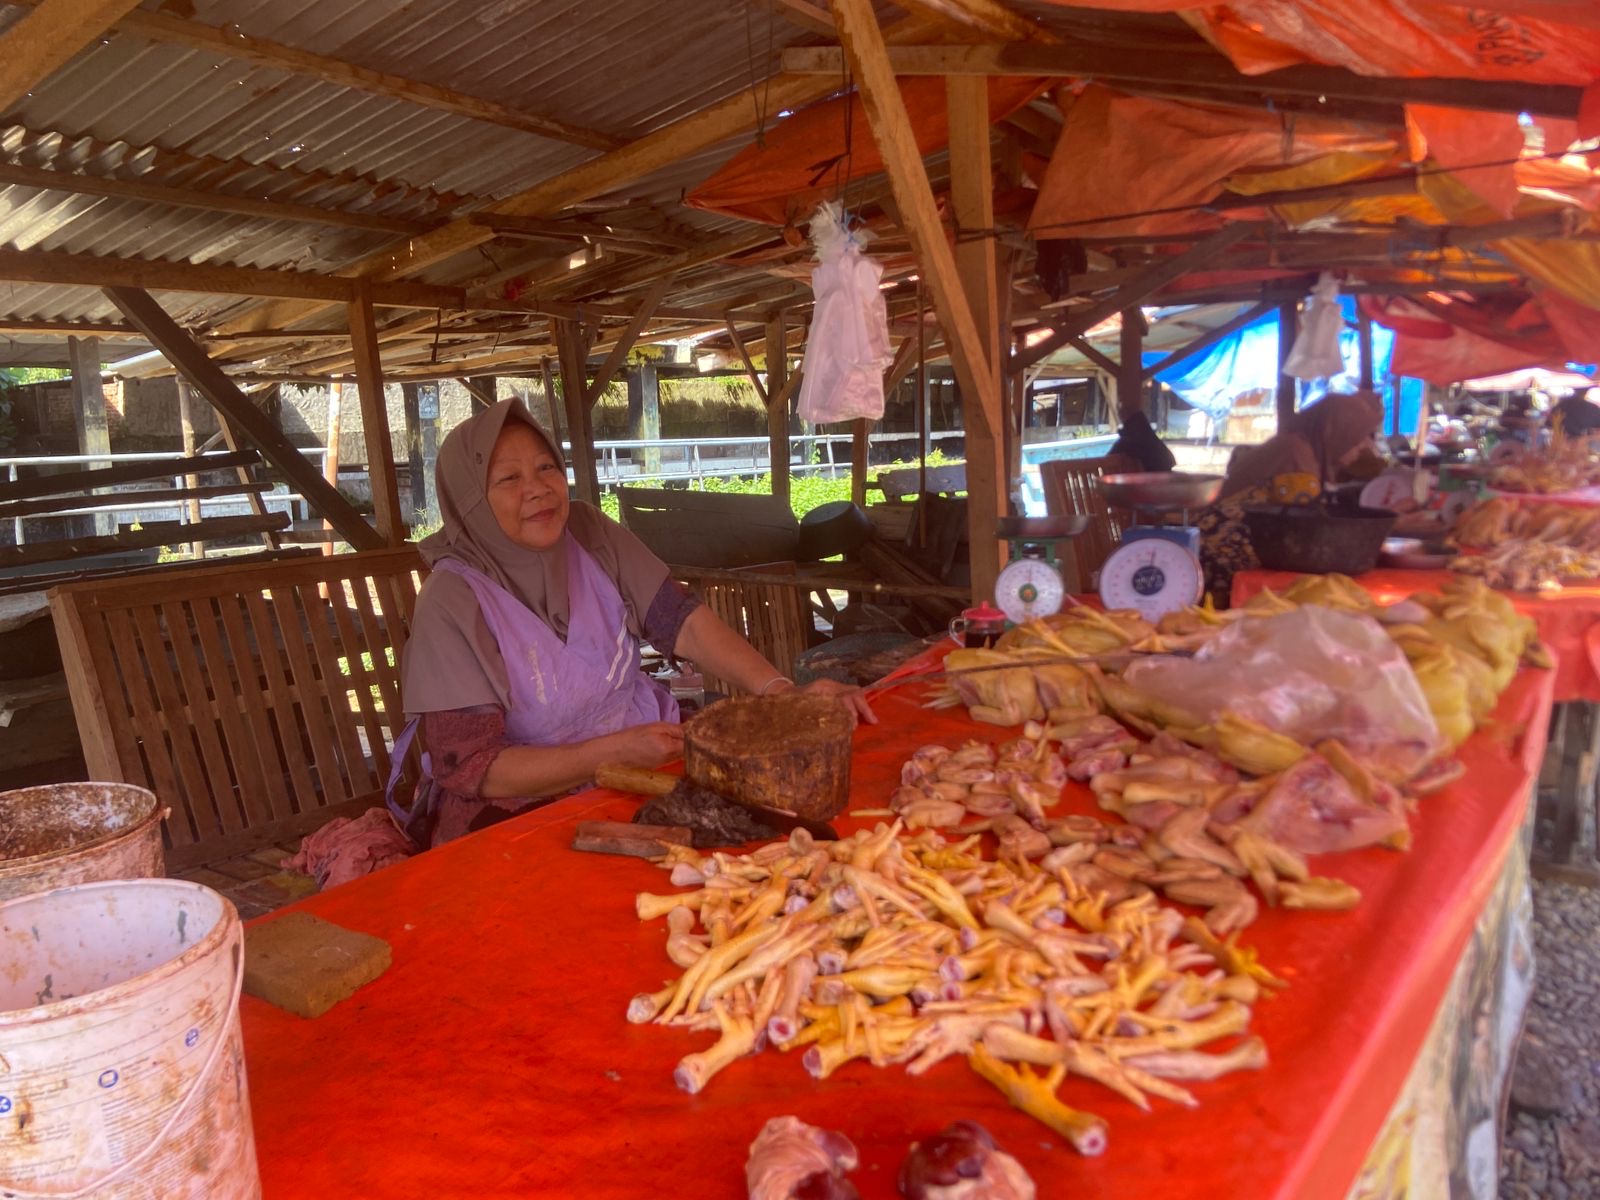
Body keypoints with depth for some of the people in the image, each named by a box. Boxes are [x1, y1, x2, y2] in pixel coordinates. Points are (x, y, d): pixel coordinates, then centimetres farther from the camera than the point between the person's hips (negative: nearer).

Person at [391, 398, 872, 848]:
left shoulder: (590, 534, -2)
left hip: (648, 760, 6)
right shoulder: (451, 603, -15)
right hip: (526, 810, -5)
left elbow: (682, 621, -10)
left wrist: (781, 692, -25)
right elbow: (468, 767, -16)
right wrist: (616, 751, -24)